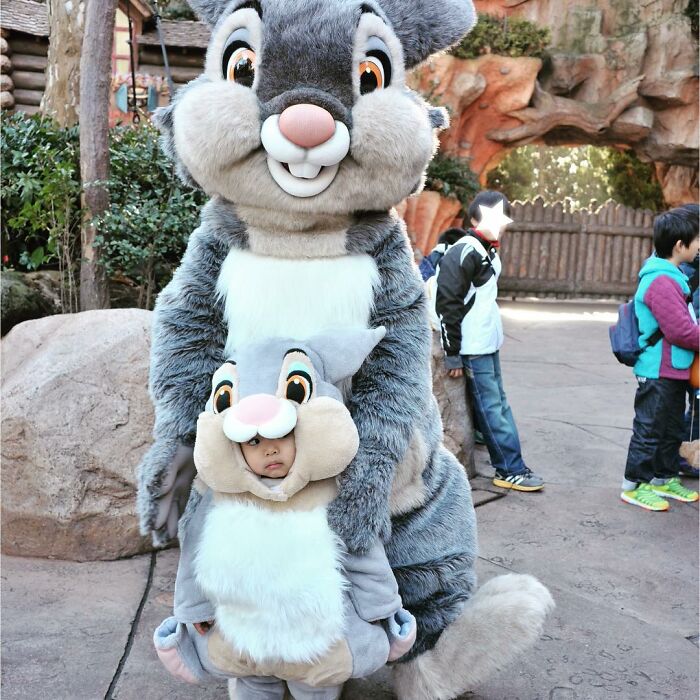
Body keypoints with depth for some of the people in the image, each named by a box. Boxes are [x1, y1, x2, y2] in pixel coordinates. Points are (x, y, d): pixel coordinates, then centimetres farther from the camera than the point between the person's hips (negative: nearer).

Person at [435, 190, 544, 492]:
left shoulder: (488, 251, 14)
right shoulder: (464, 252, -15)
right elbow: (446, 304, -18)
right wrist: (452, 354, -17)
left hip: (489, 345, 10)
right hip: (473, 349, -10)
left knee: (498, 405, 13)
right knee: (492, 409, -2)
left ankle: (509, 467, 22)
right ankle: (511, 470, 6)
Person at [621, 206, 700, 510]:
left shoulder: (672, 275, 10)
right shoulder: (661, 282, -23)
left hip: (674, 371, 10)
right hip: (659, 372, -10)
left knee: (672, 428, 20)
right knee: (650, 429, 1)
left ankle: (665, 478, 34)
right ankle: (635, 485, 13)